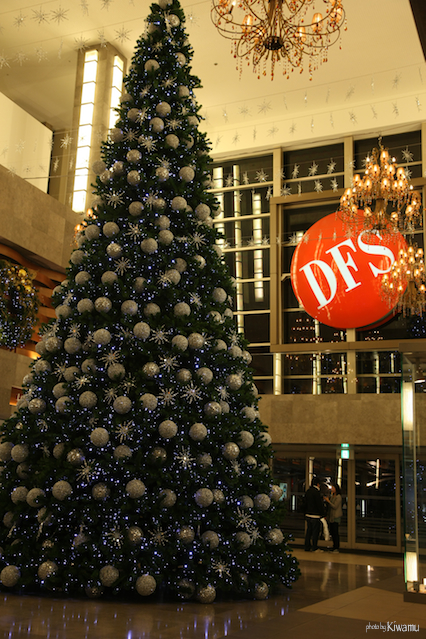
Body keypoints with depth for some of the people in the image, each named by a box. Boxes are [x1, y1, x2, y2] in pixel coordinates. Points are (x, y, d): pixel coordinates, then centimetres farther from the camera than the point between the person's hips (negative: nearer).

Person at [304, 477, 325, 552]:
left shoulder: (308, 491, 12)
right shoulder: (316, 492, -15)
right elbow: (319, 505, -16)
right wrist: (322, 515, -10)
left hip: (308, 515, 8)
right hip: (315, 515, -8)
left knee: (309, 531, 12)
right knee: (315, 532, -1)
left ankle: (307, 547, 14)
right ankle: (315, 548, 3)